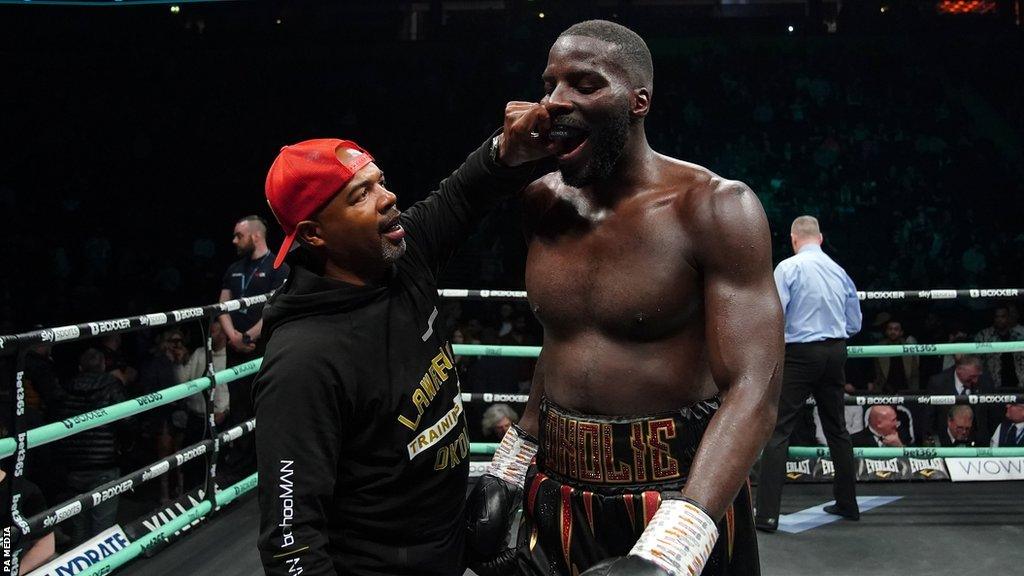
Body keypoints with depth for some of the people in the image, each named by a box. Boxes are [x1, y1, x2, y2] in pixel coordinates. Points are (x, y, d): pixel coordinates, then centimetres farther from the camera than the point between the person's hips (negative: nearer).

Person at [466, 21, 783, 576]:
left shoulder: (715, 209, -16)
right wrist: (504, 472, 9)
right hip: (557, 495, 5)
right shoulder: (544, 203, 2)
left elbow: (752, 390, -22)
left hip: (677, 497, -5)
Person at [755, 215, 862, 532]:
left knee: (778, 430, -6)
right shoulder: (839, 271, 8)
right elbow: (855, 324, 15)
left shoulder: (788, 268, -8)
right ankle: (847, 503, 29)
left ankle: (767, 514, -11)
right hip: (835, 353, 6)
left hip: (799, 354, -6)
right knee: (837, 428, 18)